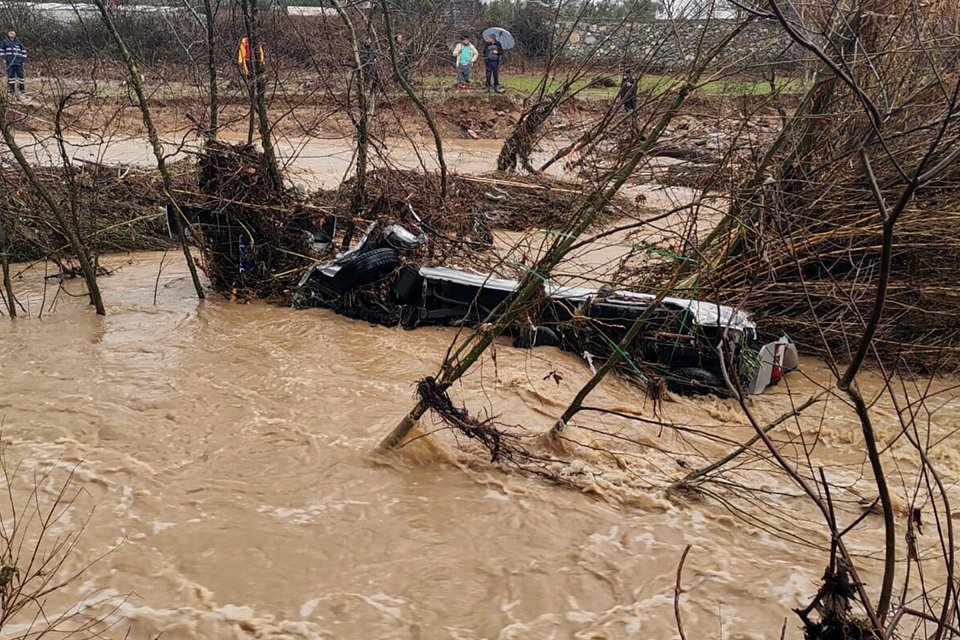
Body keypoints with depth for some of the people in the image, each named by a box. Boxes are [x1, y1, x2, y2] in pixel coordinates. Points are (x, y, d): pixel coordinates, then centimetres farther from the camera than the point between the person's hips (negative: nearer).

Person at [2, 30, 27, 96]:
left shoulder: (18, 42, 5)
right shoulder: (5, 42, 5)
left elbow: (23, 50, 13)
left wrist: (24, 58, 6)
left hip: (18, 61, 0)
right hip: (10, 62, 0)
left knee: (20, 75, -1)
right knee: (11, 75, 4)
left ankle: (22, 89, 11)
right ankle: (12, 89, 11)